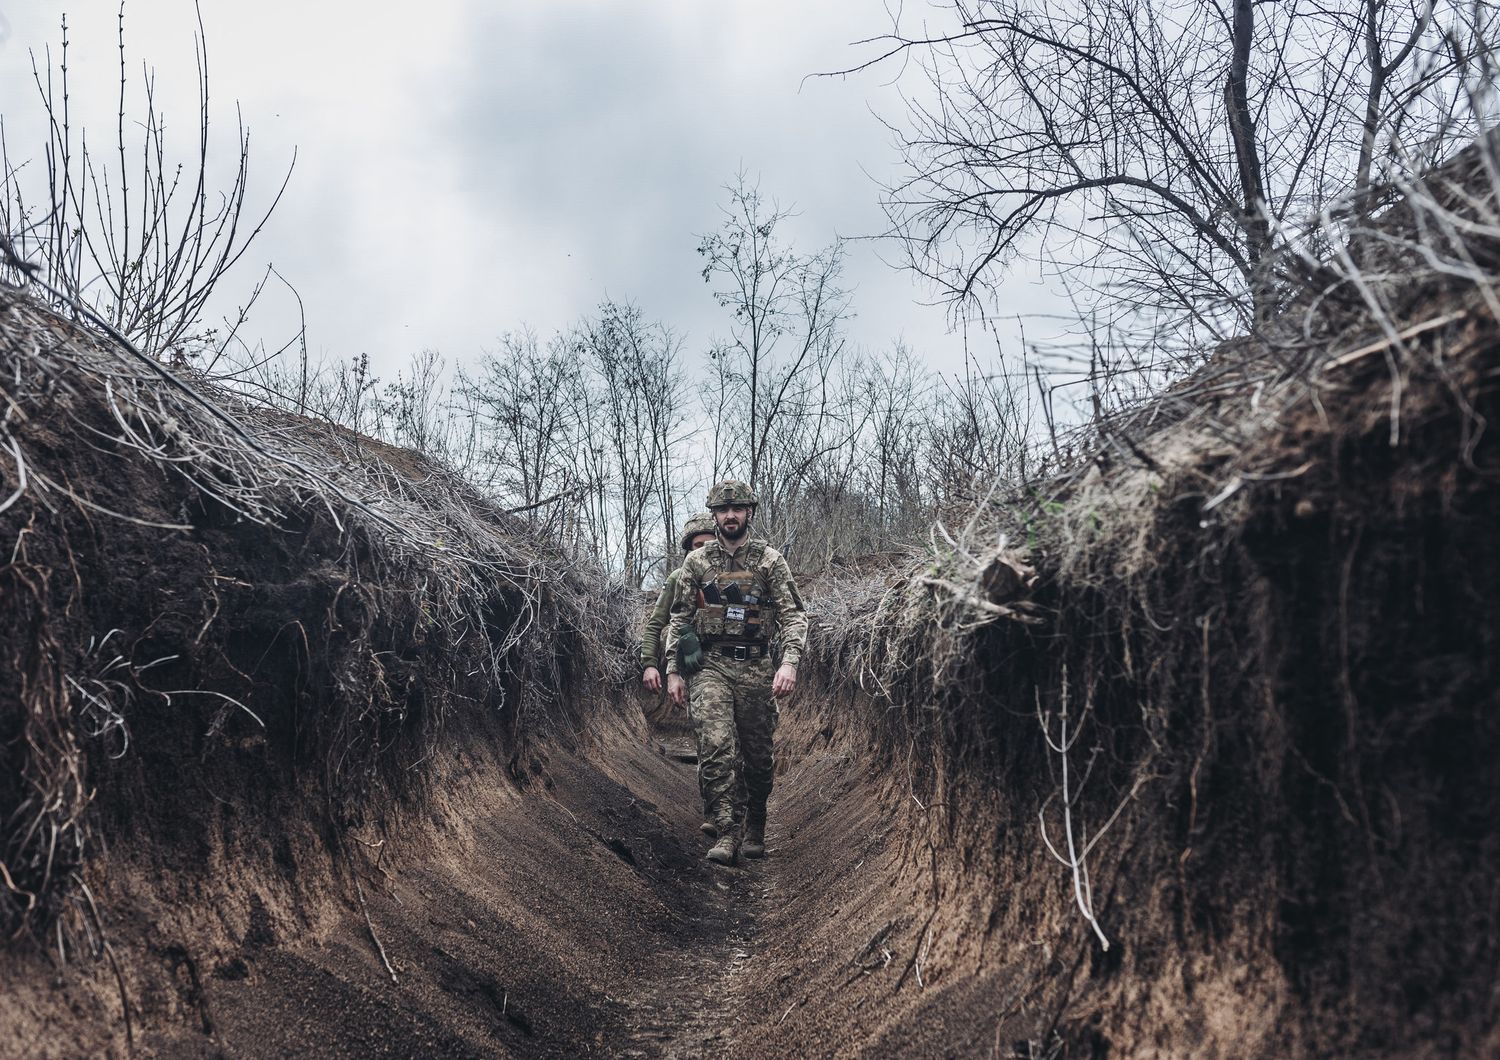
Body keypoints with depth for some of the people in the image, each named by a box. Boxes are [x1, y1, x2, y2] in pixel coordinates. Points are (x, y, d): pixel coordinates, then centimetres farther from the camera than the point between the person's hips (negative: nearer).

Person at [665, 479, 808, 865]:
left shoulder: (770, 561, 3)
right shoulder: (696, 562, 7)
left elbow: (794, 615, -3)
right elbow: (679, 619, 11)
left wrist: (789, 663, -17)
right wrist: (673, 671, 4)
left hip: (757, 669, 0)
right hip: (710, 667, 0)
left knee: (758, 757, 6)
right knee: (716, 746, -17)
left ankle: (755, 832, 25)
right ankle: (726, 833, -13)